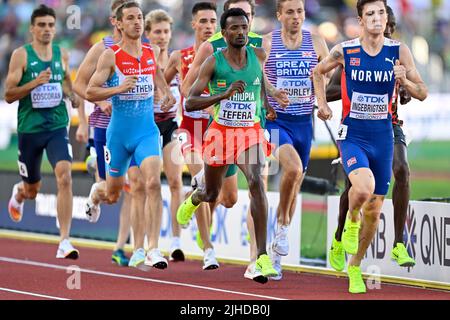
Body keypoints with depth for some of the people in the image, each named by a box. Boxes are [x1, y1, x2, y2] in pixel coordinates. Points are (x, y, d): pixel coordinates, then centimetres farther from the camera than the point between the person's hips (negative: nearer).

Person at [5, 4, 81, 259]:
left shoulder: (62, 55, 6)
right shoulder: (21, 55, -5)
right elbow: (9, 95, -9)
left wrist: (72, 95, 4)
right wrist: (35, 83, -23)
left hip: (58, 126, 1)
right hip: (29, 129, -1)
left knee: (65, 177, -22)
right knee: (32, 190, 14)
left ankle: (65, 242, -21)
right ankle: (19, 192, 55)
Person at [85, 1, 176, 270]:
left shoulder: (152, 53, 4)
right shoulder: (110, 56, -8)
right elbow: (90, 92, -10)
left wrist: (168, 92, 10)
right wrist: (119, 88, -23)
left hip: (147, 131, 2)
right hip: (119, 133, -2)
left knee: (153, 183, -21)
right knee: (113, 194, 14)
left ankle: (153, 251, -19)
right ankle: (96, 193, 55)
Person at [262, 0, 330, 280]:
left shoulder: (317, 43, 4)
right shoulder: (266, 43, -4)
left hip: (304, 121, 4)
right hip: (275, 119, -4)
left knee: (295, 183, 9)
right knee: (293, 167, -30)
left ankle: (276, 252, 22)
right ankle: (283, 224, -8)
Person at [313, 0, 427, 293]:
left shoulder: (399, 52, -4)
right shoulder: (345, 51, -6)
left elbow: (423, 93, -1)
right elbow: (318, 71, 14)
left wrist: (405, 82, -20)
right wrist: (322, 104, 2)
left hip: (383, 137, 2)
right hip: (352, 135, -2)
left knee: (374, 210, 9)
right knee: (364, 188, -31)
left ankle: (355, 267, 29)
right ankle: (351, 221, 3)